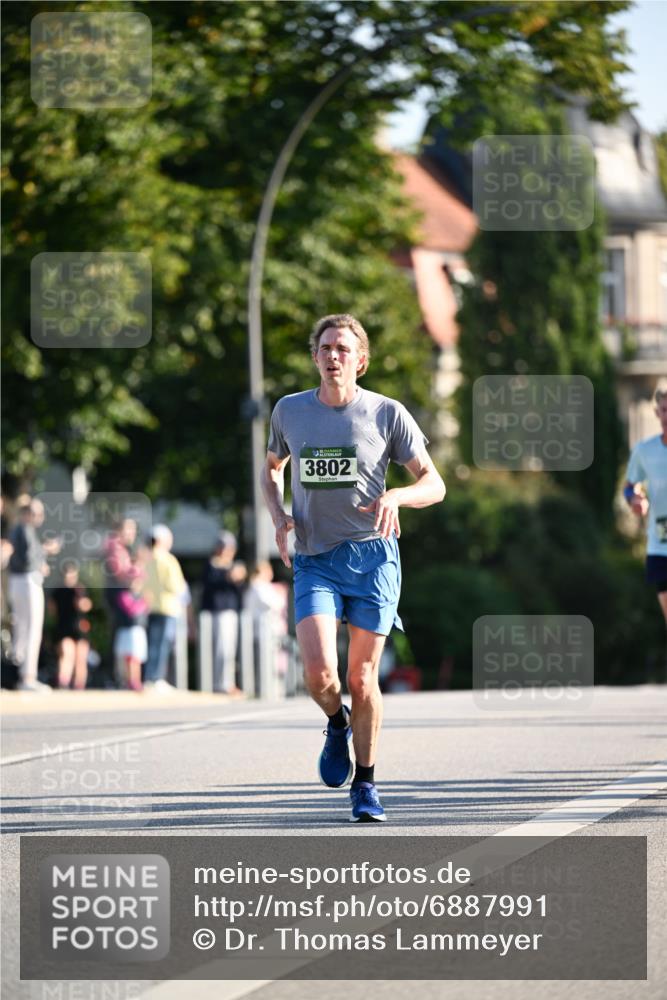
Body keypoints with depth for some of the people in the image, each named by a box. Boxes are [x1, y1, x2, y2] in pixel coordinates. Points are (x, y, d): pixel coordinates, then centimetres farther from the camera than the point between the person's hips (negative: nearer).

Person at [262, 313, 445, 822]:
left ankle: (365, 783, 17)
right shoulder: (290, 411, 6)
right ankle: (336, 724, 18)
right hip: (314, 560, 1)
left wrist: (394, 497, -21)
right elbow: (272, 468, 25)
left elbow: (434, 485, 1)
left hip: (372, 556, -1)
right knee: (319, 672, -16)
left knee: (362, 678, 0)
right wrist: (279, 516, 5)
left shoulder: (387, 413, -1)